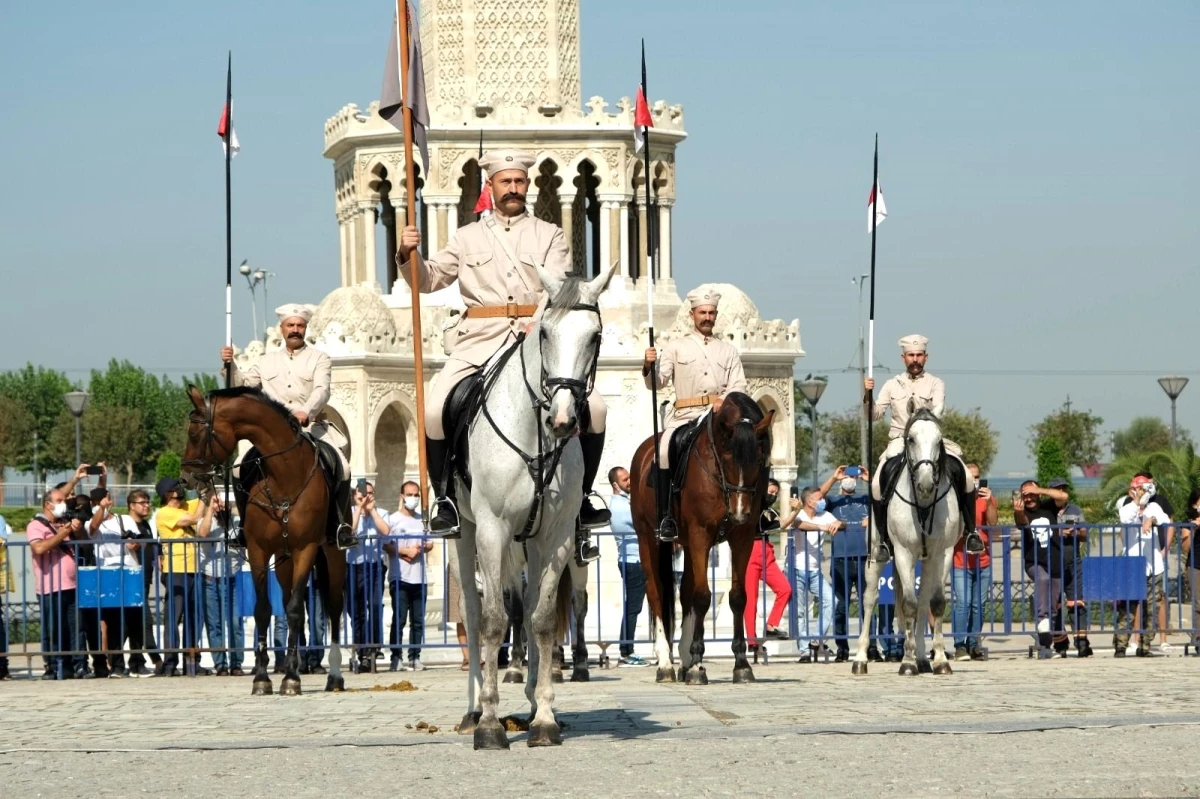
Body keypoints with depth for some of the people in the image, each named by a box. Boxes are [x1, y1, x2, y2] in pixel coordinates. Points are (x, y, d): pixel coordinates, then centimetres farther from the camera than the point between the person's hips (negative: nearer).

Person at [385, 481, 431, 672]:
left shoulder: (422, 520, 15)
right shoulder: (393, 519, 0)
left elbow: (430, 544, 18)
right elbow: (386, 545, -6)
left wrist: (421, 549, -3)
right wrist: (406, 551, -14)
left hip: (419, 577, 5)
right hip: (400, 577, -5)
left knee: (418, 620, 4)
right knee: (399, 619, -7)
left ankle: (414, 657, 8)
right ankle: (395, 657, -5)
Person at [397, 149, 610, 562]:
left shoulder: (549, 236, 12)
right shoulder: (468, 238, 17)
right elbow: (428, 279, 15)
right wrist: (408, 256, -7)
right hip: (480, 341, 0)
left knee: (593, 407, -17)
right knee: (435, 410, -21)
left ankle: (580, 497, -1)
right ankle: (445, 500, -5)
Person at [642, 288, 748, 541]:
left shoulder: (728, 351, 20)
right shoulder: (676, 347, 16)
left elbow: (739, 385, 9)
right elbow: (658, 382, 7)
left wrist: (726, 400, -12)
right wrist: (648, 366, -15)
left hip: (719, 413, 1)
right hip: (684, 415, -1)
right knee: (664, 451, -27)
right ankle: (667, 516, -19)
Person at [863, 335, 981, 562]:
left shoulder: (935, 384, 8)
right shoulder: (892, 385, 13)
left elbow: (938, 409, -10)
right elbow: (875, 413, 7)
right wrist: (868, 396, -12)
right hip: (899, 443, 1)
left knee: (963, 475, -22)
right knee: (879, 482, -24)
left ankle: (970, 530, -8)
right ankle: (883, 539, -12)